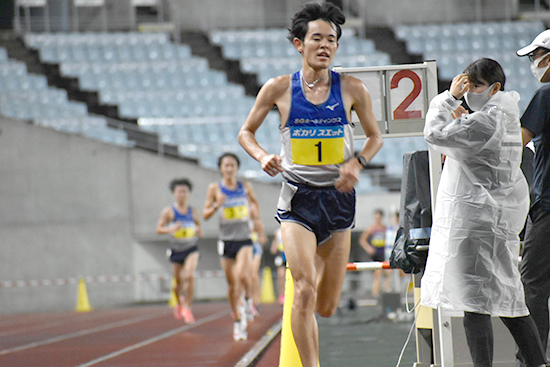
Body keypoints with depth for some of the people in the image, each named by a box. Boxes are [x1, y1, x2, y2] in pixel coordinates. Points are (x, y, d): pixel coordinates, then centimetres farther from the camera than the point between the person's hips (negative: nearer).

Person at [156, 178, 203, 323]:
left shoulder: (193, 212, 5)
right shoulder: (168, 211, -2)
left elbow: (200, 233, 15)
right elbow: (159, 229, -5)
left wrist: (199, 231, -9)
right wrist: (171, 229, -23)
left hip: (191, 249, 0)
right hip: (176, 250, 0)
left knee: (190, 276, -21)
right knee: (178, 281, 7)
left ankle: (187, 308, -12)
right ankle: (179, 304, 39)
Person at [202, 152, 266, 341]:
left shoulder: (245, 186, 4)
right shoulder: (215, 188, 0)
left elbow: (254, 202, 24)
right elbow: (205, 214, 1)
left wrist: (256, 219, 10)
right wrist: (217, 206, -17)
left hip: (244, 240, 0)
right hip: (226, 240, 0)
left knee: (242, 275, -23)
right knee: (232, 283, 4)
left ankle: (248, 299, 8)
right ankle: (238, 321, 16)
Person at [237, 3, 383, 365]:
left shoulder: (352, 89, -2)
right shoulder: (279, 88, -3)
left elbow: (375, 136, 10)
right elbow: (246, 133, 7)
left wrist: (357, 163, -10)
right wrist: (264, 156, -13)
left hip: (338, 196, 2)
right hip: (298, 198, -2)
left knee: (327, 306, 9)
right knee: (305, 291, -21)